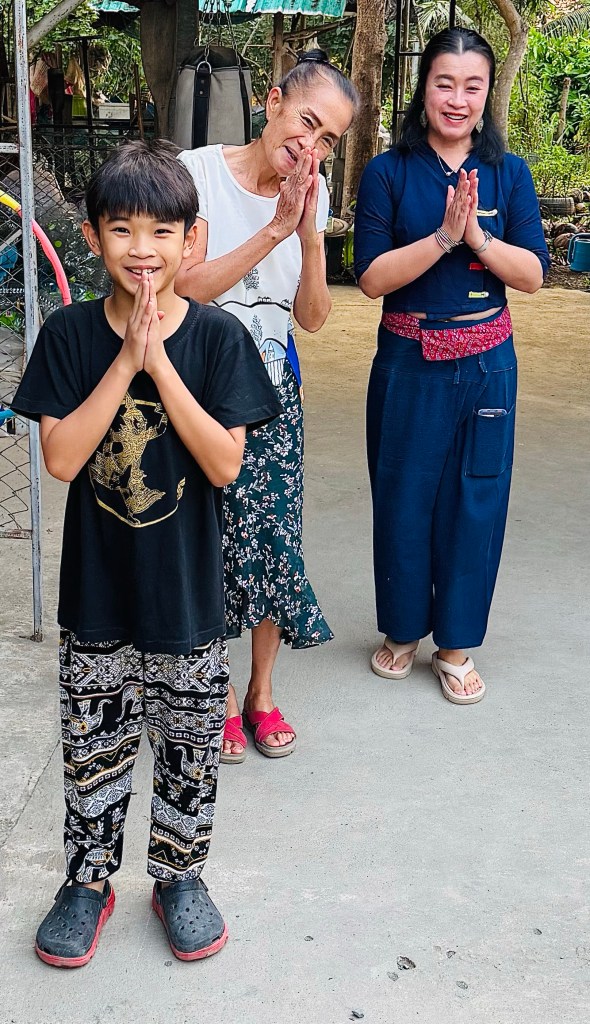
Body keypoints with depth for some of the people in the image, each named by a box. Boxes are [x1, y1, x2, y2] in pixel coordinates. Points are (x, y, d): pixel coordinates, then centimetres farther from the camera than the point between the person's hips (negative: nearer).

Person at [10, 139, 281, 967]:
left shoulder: (217, 338, -9)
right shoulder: (70, 335, -6)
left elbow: (224, 464, -16)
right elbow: (61, 458, -14)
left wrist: (159, 363, -23)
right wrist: (125, 360, -21)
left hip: (188, 596, 0)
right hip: (96, 595, 1)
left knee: (189, 750, 15)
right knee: (93, 747, 15)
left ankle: (179, 877, 37)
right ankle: (89, 882, 37)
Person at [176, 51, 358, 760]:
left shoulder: (312, 193, 3)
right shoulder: (198, 172, -12)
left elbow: (313, 317, 0)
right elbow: (185, 286, -19)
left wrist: (310, 236, -15)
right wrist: (273, 231, -23)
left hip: (273, 390, 4)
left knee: (276, 540, 3)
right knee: (209, 542, 3)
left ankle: (262, 689, 26)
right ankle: (219, 694, 25)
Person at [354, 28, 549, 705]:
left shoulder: (509, 175, 3)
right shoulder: (388, 173, -2)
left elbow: (532, 276, -3)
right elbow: (371, 276, -11)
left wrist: (479, 239, -19)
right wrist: (443, 237, -21)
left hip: (485, 364, 2)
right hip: (408, 362, -1)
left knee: (474, 500, 7)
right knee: (402, 498, 8)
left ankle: (455, 644, 23)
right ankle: (402, 630, 30)